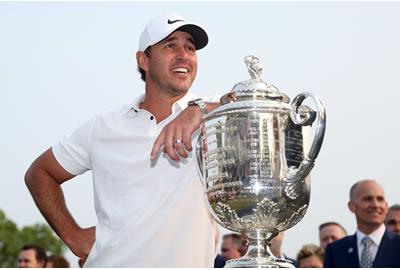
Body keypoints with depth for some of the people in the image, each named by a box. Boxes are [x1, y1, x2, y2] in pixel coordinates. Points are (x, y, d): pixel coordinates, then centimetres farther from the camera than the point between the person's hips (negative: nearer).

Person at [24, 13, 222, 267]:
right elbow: (39, 173, 19)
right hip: (108, 262, 0)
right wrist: (73, 236, 9)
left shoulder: (209, 120, 1)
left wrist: (199, 110, -28)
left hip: (185, 262, 0)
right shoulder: (104, 128, 8)